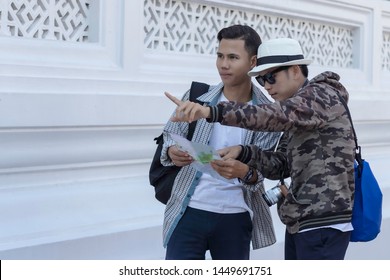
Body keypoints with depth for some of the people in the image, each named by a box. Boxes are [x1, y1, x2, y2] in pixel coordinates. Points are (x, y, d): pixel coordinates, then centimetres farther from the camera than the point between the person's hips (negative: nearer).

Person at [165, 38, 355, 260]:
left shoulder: (321, 95, -11)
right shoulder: (296, 116, 19)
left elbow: (276, 115, -30)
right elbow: (280, 166, 12)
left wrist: (211, 112, -41)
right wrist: (243, 152, -8)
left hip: (324, 225, -10)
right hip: (301, 223, 10)